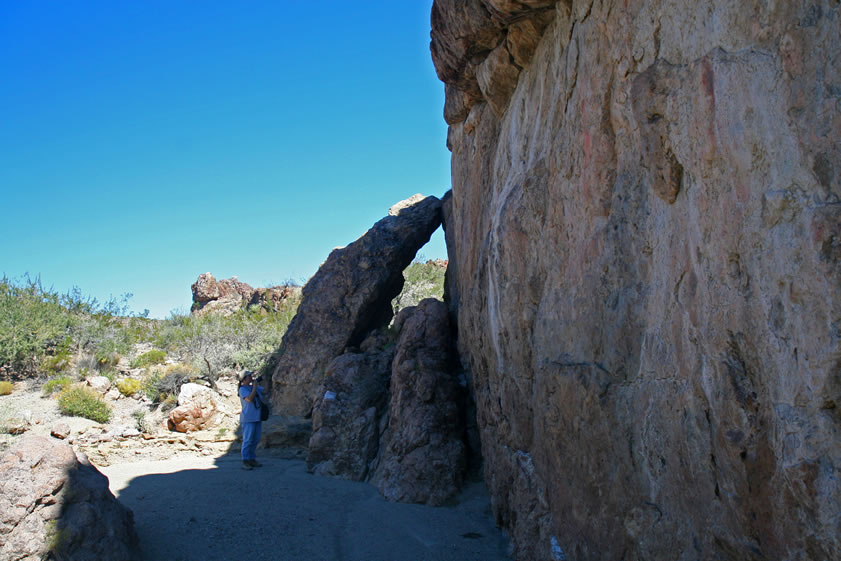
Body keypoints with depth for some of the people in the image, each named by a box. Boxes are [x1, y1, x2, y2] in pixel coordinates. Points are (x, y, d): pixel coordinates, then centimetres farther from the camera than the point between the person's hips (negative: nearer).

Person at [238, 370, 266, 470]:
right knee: (247, 440, -8)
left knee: (255, 440, 9)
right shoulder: (243, 389, -9)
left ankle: (252, 460, 17)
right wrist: (255, 386, -15)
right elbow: (250, 399, -23)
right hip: (248, 419, -8)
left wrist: (258, 383, 10)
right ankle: (245, 462, -5)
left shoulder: (253, 387, 12)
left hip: (257, 418, 8)